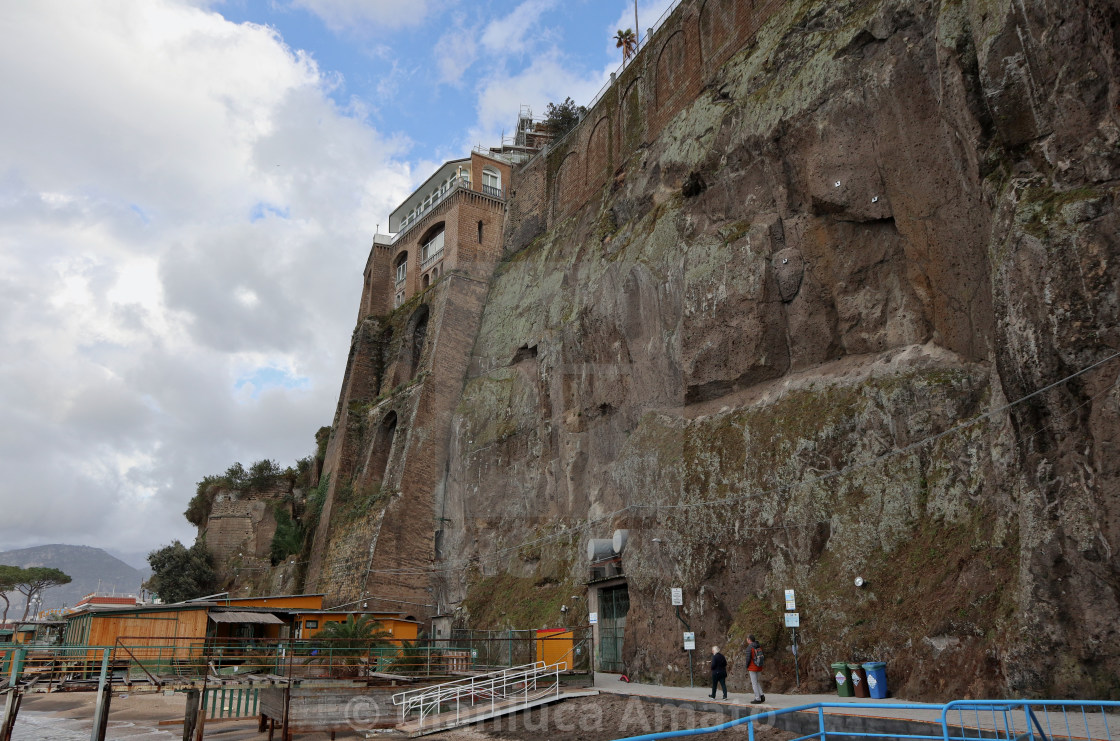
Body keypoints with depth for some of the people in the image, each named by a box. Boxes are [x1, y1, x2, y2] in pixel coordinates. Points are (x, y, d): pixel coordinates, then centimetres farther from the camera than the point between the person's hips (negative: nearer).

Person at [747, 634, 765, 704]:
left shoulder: (749, 648, -16)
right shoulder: (759, 646, 6)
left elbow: (748, 659, -16)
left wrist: (747, 667, -5)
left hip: (752, 668, -7)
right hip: (759, 667, 8)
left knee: (754, 683, 1)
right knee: (756, 682, 20)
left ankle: (758, 699, 2)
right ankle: (761, 696, 10)